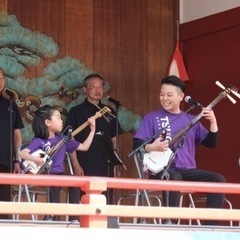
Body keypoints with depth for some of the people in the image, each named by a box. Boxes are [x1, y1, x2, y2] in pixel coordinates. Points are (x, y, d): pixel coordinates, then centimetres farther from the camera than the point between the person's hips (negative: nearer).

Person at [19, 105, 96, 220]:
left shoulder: (63, 139, 14)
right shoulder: (38, 141, -2)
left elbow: (84, 147, 20)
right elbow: (22, 153, -15)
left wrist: (92, 130, 15)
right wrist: (35, 159, -32)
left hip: (59, 175, 5)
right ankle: (53, 215, -25)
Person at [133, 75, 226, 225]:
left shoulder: (190, 120, 15)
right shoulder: (152, 118, 5)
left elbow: (211, 143, 13)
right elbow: (136, 144, -1)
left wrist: (213, 122, -2)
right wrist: (153, 147, -20)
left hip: (187, 171, 5)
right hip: (162, 170, -4)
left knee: (218, 179, -16)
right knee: (174, 178, -39)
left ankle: (211, 224, -13)